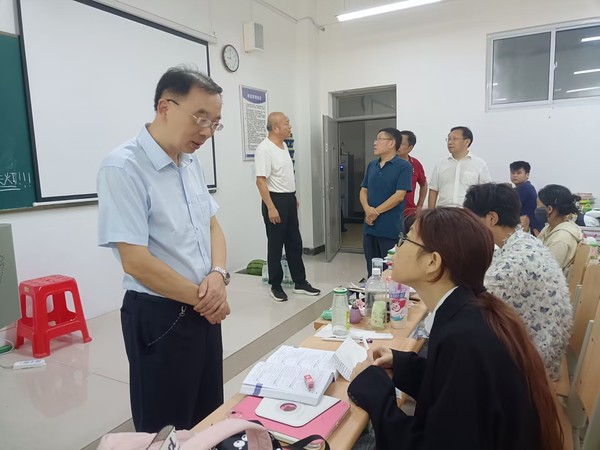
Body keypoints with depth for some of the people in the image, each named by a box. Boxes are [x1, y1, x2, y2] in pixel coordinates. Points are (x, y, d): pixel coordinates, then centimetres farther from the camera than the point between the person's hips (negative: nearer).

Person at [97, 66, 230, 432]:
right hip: (159, 317, -7)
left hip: (204, 312, 7)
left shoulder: (191, 163, 5)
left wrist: (218, 276, -9)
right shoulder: (124, 168, -19)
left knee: (209, 416, 22)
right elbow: (136, 262, -23)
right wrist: (202, 299, -13)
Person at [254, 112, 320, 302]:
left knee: (295, 243, 13)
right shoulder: (264, 149, -17)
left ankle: (300, 282, 23)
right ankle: (276, 286, 16)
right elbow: (260, 181, -21)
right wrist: (270, 208, -24)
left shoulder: (284, 145, 11)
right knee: (275, 245, 2)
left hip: (289, 199, 9)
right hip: (276, 200, -9)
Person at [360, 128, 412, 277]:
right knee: (372, 270, 14)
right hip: (370, 226, 6)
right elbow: (363, 191, 12)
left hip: (391, 228, -6)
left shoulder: (404, 166, -8)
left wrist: (376, 212, -11)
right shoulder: (371, 165, 12)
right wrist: (368, 209, -8)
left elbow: (399, 196, -15)